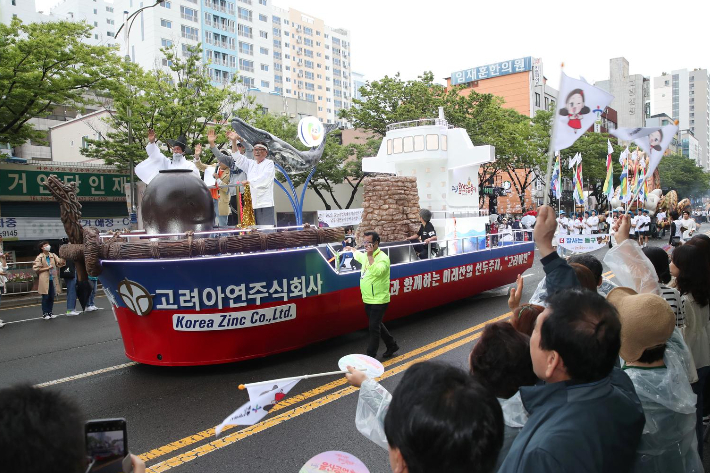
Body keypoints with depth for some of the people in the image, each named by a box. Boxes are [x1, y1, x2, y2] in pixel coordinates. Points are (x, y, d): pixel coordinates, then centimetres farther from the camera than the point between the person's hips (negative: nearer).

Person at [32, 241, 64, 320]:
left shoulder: (53, 255, 9)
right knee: (45, 297, -1)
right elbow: (36, 268, -6)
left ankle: (50, 313, 18)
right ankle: (44, 314, 7)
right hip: (44, 280, -4)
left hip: (52, 279, 4)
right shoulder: (39, 257, -3)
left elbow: (60, 262, 1)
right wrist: (47, 268, -11)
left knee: (52, 297, 8)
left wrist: (62, 260, -20)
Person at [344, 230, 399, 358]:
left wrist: (370, 256, -32)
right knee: (376, 325, 19)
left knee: (374, 328, -4)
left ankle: (370, 355, 4)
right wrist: (351, 249, 36)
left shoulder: (382, 258, -16)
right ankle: (392, 345, 36)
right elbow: (359, 256, 35)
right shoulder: (366, 256, 9)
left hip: (378, 300, -9)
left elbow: (377, 272, -35)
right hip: (368, 299, 9)